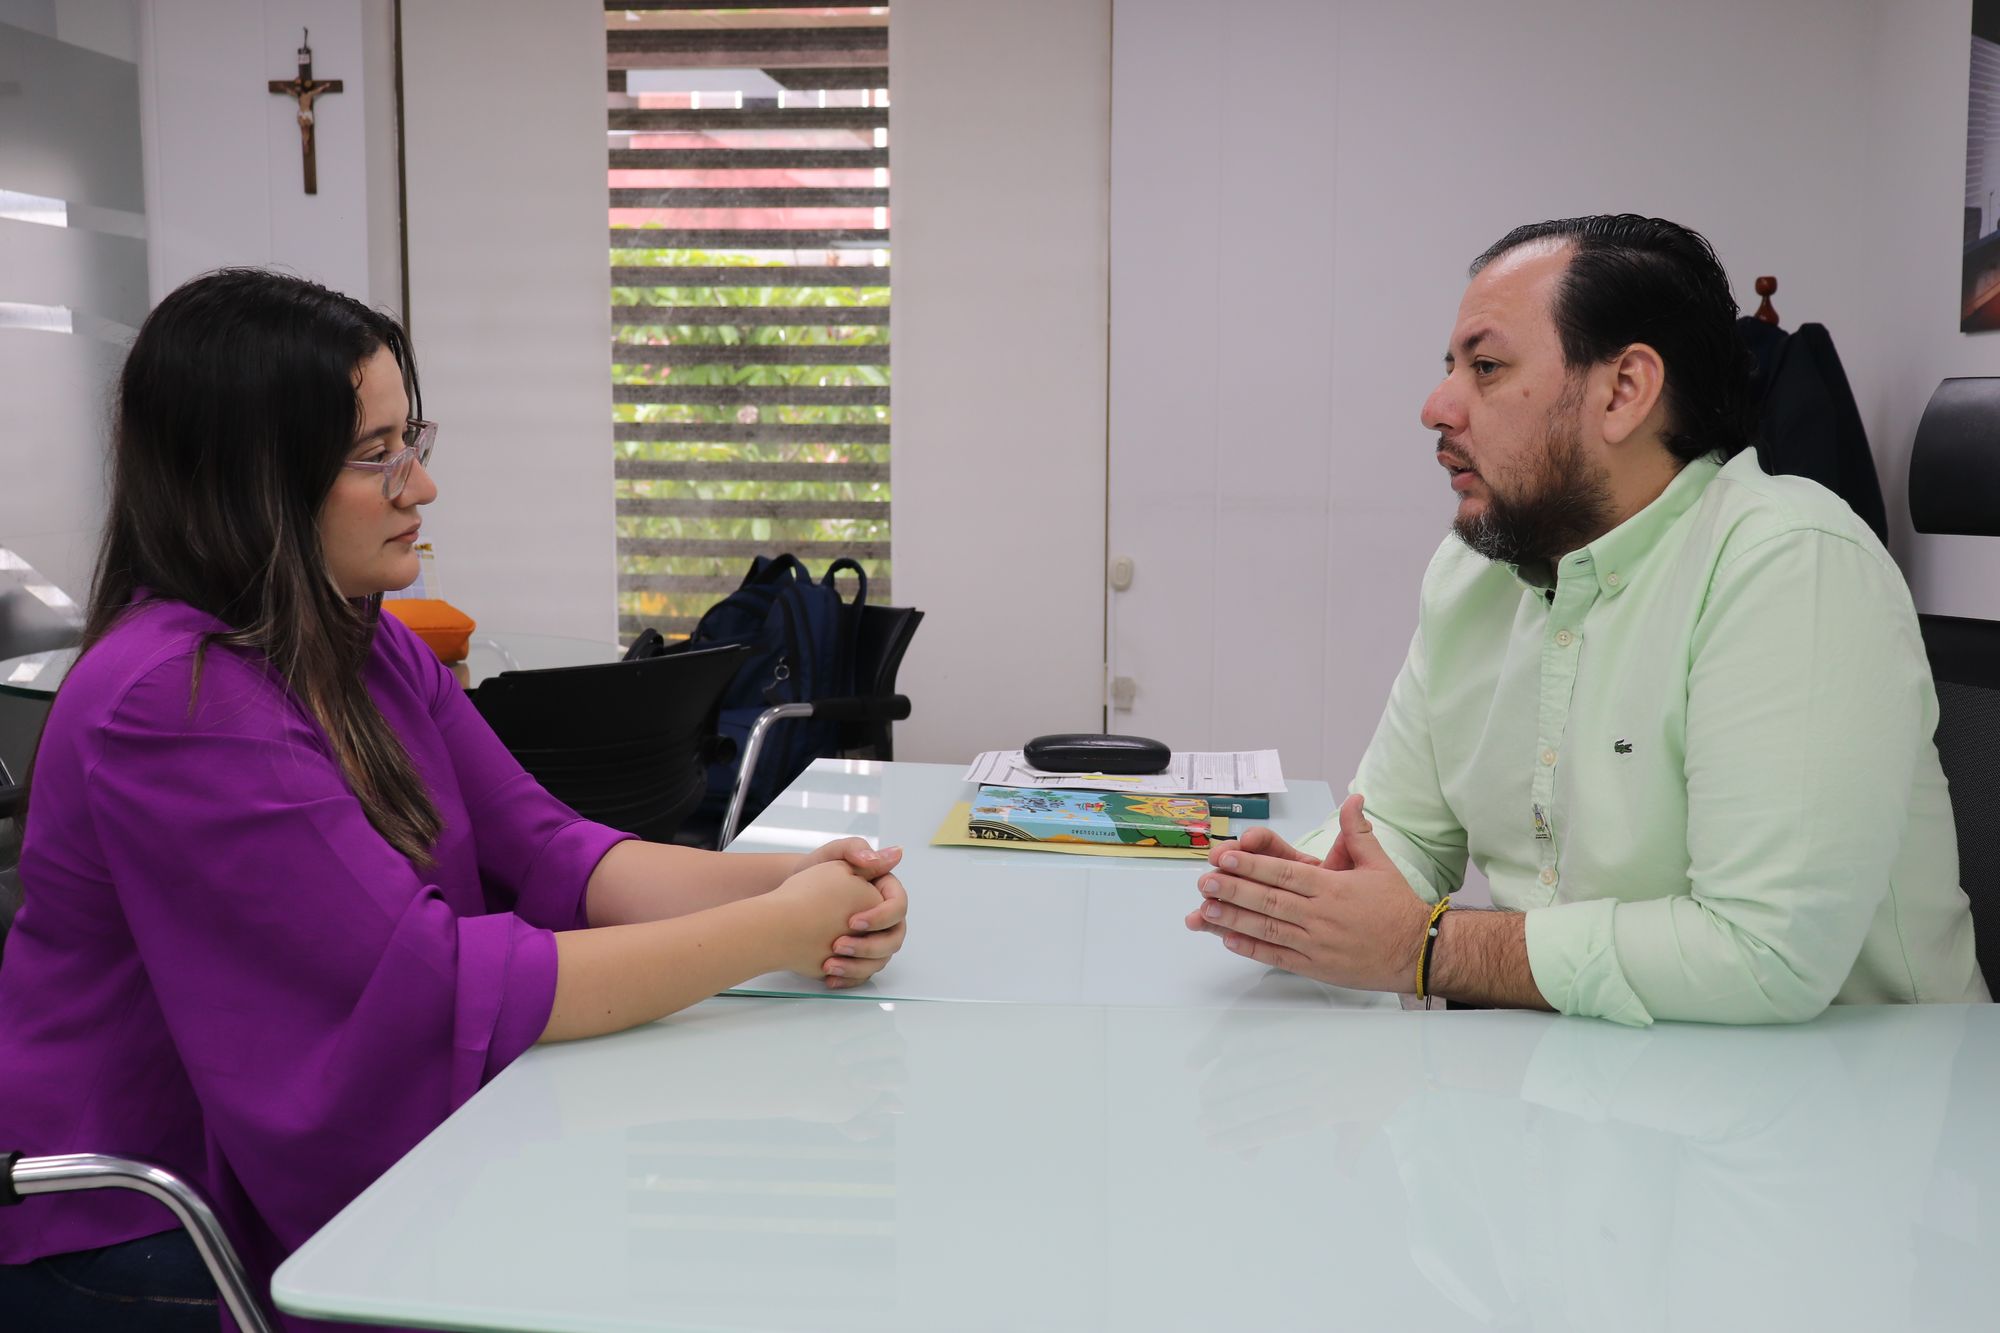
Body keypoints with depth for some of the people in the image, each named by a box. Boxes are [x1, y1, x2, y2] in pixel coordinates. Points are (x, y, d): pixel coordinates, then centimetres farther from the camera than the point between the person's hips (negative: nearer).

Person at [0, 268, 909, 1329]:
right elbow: (435, 983, -28)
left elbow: (545, 851, -3)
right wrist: (771, 935, -26)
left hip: (330, 1169, 7)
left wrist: (788, 884, -19)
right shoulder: (172, 703, -24)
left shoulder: (371, 647, 4)